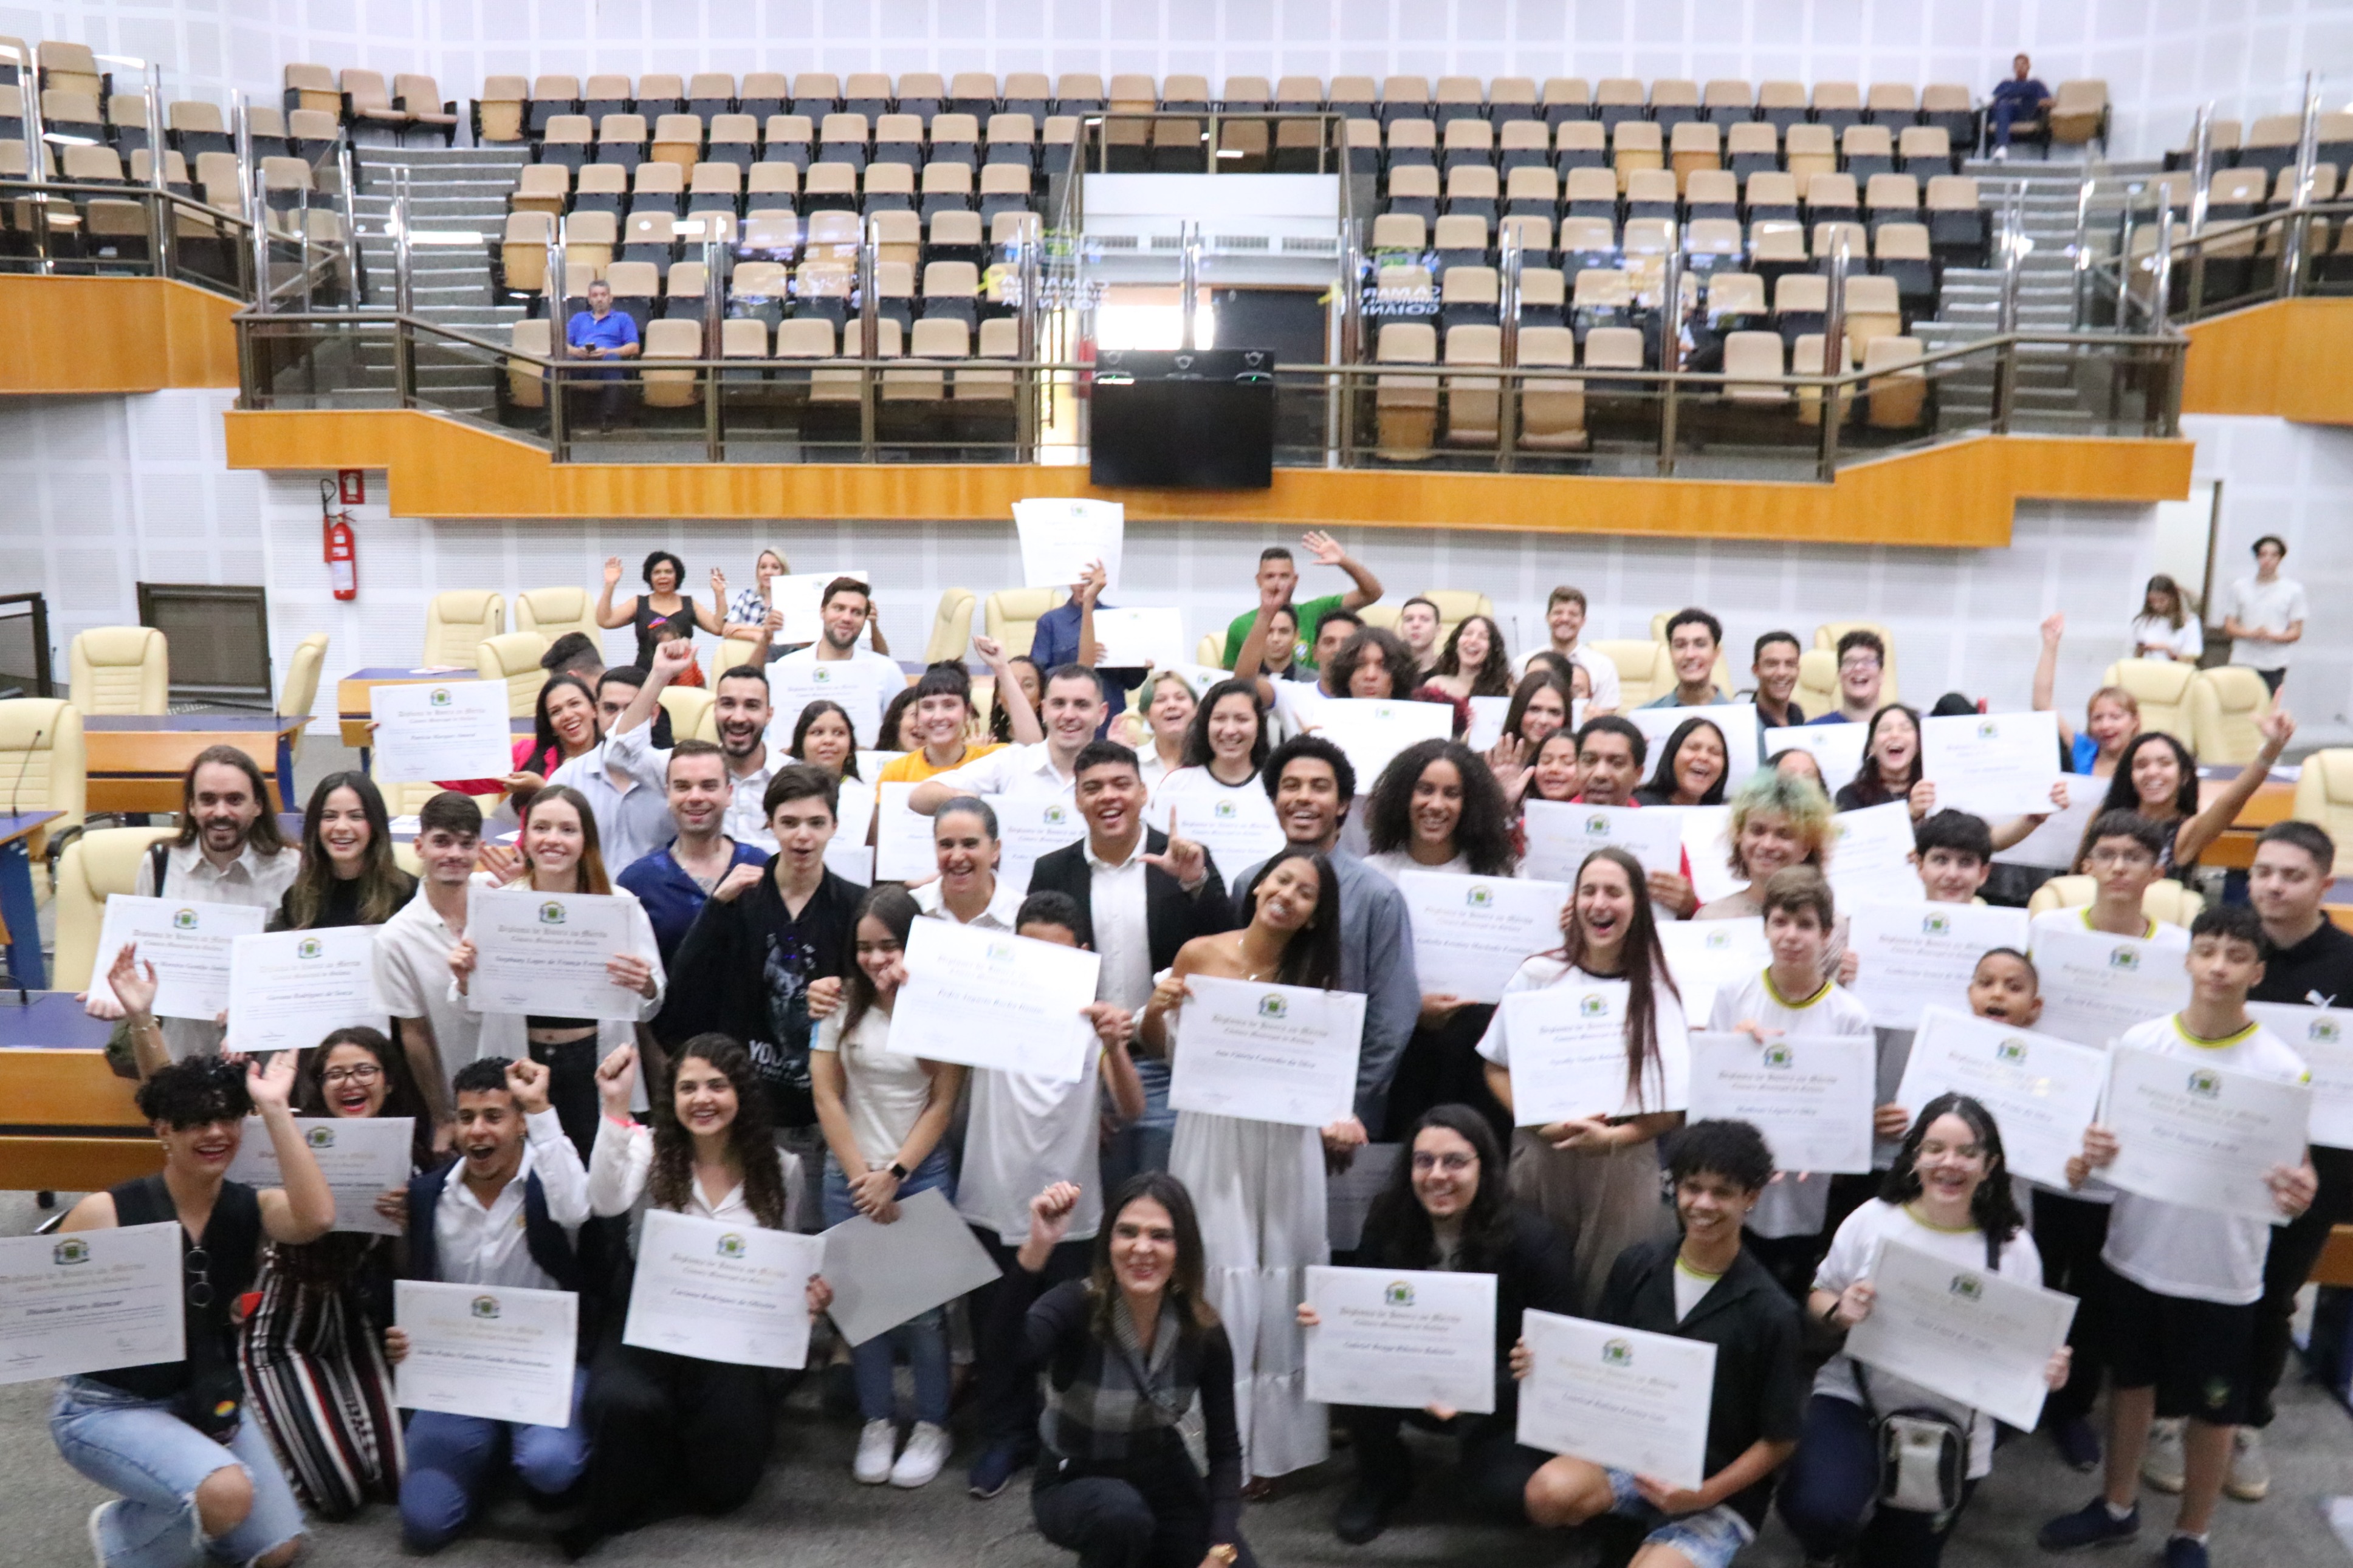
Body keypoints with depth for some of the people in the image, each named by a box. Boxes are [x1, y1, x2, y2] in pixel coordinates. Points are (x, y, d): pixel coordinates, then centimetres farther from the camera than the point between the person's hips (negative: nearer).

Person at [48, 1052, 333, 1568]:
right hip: (107, 1408, -5)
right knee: (228, 1495, -30)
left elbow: (317, 1218, -32)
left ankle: (153, 1508, 31)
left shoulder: (252, 1208, -9)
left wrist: (275, 1110, -30)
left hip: (206, 1399, 5)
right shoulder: (106, 1213, -17)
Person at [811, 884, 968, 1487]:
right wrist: (862, 1176, -5)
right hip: (850, 1176, 2)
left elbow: (943, 1104, -4)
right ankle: (877, 1421, 21)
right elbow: (826, 1095, 0)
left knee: (922, 1304, 1)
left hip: (921, 1175, -2)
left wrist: (893, 1176, -9)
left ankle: (932, 1425, 16)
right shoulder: (843, 1003, 0)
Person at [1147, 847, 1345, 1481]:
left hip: (1284, 1145, 1)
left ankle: (1270, 1445, 22)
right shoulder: (1198, 955, -3)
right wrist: (1156, 1009, -12)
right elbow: (1160, 1049, 7)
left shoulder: (1314, 978, -1)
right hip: (1209, 1141, 0)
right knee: (1215, 1284, 1)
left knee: (1278, 1287, 6)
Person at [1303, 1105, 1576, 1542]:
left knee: (1507, 1494, -29)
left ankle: (1478, 1458, 11)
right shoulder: (1388, 1223, -8)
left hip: (1504, 1393, -3)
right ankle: (1382, 1477, 5)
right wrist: (1326, 1321, -28)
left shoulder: (1532, 1240, -19)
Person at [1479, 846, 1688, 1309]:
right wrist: (1543, 1122, -10)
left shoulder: (1657, 992, 1)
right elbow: (1498, 1068, 6)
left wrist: (1612, 1137, -17)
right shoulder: (1537, 975, 3)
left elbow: (1672, 1108, -1)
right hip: (1539, 1157, 1)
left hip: (1623, 1164, -1)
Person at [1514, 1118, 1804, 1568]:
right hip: (1630, 1455, 3)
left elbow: (1779, 1440, -5)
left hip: (1722, 1491, -3)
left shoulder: (1770, 1312, -12)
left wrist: (1704, 1496, -18)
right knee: (1549, 1492, -29)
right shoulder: (1636, 1266, -2)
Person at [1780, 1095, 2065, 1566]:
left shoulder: (2013, 1246, -6)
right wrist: (1840, 1312, -20)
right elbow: (1818, 1296, 3)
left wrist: (2049, 1368, -20)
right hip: (1856, 1399, -2)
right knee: (1815, 1511, -30)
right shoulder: (1872, 1219, -8)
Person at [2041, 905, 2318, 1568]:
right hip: (2136, 1256, 3)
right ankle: (2118, 1506, 40)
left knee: (2213, 1410, 12)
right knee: (2130, 1384, 20)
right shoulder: (2139, 1042, -5)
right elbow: (2106, 1134, 5)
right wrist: (2088, 1158, -18)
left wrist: (2298, 1193, -30)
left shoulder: (2281, 1066, -12)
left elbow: (2298, 1168, -7)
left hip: (2224, 1274, -2)